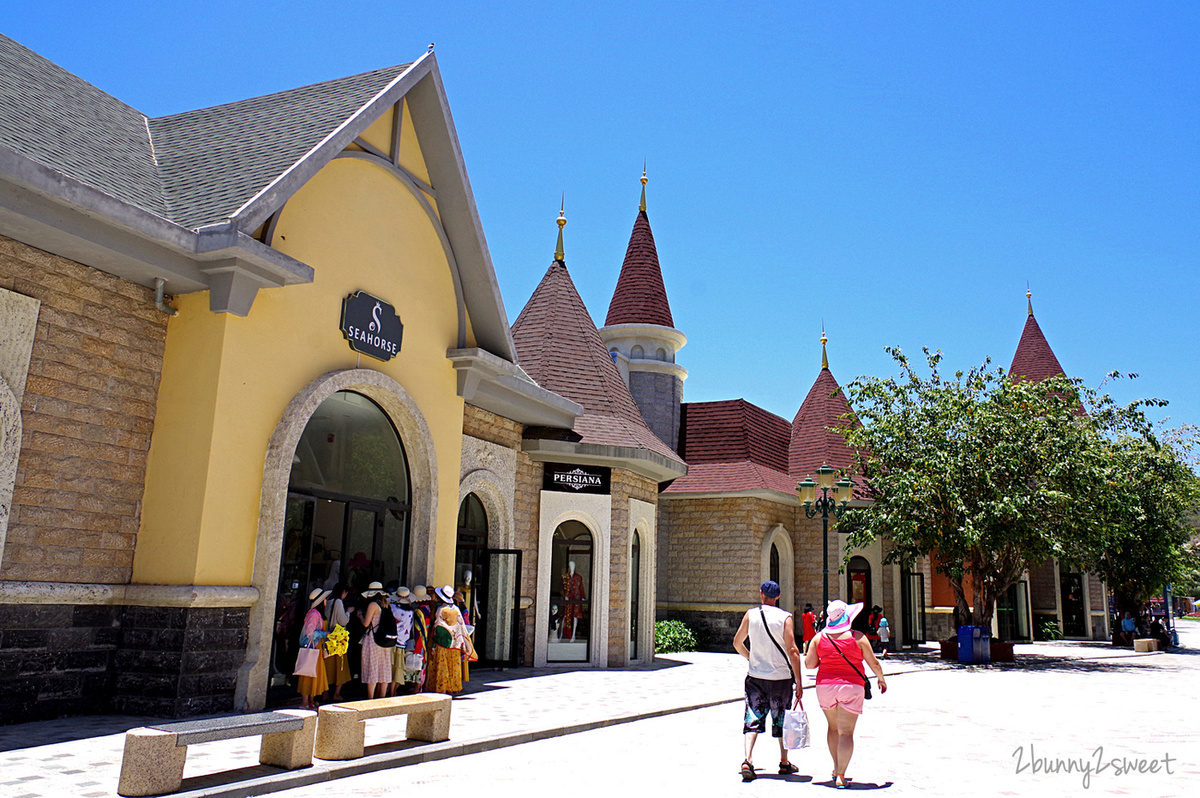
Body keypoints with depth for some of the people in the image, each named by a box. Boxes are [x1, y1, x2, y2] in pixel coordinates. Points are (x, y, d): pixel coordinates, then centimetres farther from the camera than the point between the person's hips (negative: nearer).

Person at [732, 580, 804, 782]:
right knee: (782, 721, 15)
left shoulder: (751, 615, -1)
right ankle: (784, 763, 26)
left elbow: (737, 643, 6)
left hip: (755, 676, 1)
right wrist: (798, 682, -8)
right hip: (781, 677, -1)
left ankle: (747, 760, -13)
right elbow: (792, 650, -12)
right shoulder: (785, 618, -8)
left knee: (752, 720, 3)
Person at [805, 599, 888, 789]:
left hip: (825, 686, 3)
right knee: (846, 732, -2)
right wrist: (881, 679, 17)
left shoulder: (819, 637, -2)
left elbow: (809, 664, -1)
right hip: (851, 687, -3)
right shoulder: (858, 637, -8)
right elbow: (874, 663, -1)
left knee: (833, 728, 21)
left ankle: (836, 768, 29)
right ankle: (840, 775, -8)